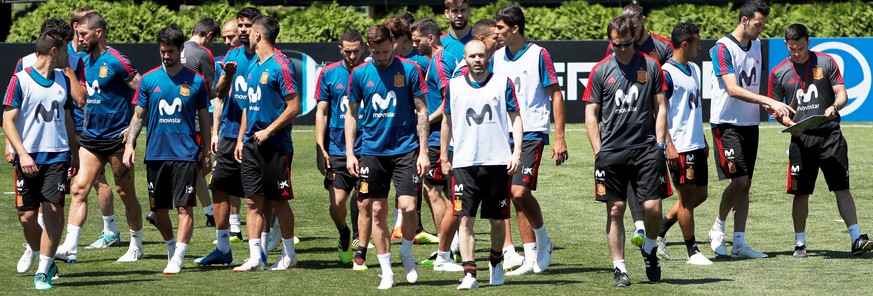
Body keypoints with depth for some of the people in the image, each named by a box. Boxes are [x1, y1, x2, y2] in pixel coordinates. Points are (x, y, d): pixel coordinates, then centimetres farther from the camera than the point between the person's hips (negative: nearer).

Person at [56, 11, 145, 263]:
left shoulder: (116, 61, -14)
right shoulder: (85, 62, 10)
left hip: (117, 138, -7)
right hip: (91, 137, 7)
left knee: (125, 193, 4)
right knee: (79, 189, -3)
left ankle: (136, 247, 17)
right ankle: (70, 247, -6)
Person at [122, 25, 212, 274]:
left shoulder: (196, 81, 2)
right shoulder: (149, 80, 6)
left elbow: (204, 118, 8)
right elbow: (138, 115, 9)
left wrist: (206, 153, 7)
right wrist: (129, 144, -3)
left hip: (186, 154, -2)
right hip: (155, 154, 3)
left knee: (185, 208, -10)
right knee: (159, 209, 8)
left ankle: (177, 259, -10)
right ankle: (171, 247, 29)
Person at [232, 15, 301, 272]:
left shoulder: (280, 65, -12)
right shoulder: (254, 67, 14)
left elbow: (294, 107, -15)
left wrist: (268, 131, -16)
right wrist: (241, 139, 14)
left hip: (275, 145, -7)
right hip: (252, 145, 7)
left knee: (279, 201, 2)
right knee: (253, 201, 2)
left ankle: (289, 254, 13)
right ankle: (255, 256, 2)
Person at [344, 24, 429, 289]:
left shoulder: (409, 70, -3)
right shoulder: (360, 74, 2)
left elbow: (422, 111, 0)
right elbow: (351, 114, 10)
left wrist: (423, 151, -5)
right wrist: (349, 153, 4)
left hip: (405, 149, -2)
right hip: (372, 150, 2)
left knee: (408, 205, -13)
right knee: (377, 211, 2)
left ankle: (407, 253, 15)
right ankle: (386, 271, 12)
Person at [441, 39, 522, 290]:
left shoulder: (503, 84, 4)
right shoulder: (453, 86, 7)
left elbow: (515, 118, 7)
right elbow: (447, 121, 17)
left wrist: (516, 151, -4)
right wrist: (444, 156, 17)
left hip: (497, 161, 0)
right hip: (464, 163, 0)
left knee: (497, 220, 6)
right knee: (465, 219, -9)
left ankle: (495, 263, 30)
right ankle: (469, 273, -11)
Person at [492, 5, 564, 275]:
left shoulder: (539, 55, -7)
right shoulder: (496, 58, 9)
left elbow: (556, 95, -5)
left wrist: (560, 138, -9)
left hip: (532, 133, -6)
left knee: (520, 191, -18)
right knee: (516, 196, 4)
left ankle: (543, 240, 5)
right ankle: (532, 258, 10)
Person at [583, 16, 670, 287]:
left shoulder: (651, 66, 6)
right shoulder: (600, 71, 4)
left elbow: (660, 107, 10)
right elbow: (591, 114, 6)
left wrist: (660, 143, 1)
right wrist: (598, 151, -2)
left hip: (646, 148, 0)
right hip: (611, 150, 0)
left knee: (652, 207, -6)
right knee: (615, 209, 0)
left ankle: (649, 249, 22)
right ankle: (619, 268, 7)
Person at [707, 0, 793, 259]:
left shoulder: (756, 45, 11)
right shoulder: (723, 48, -13)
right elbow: (733, 89, -22)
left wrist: (768, 107, 4)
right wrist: (769, 101, -28)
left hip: (750, 124, 7)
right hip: (727, 123, -7)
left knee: (745, 184, 4)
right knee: (739, 180, -14)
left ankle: (739, 243, 6)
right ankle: (717, 230, 6)